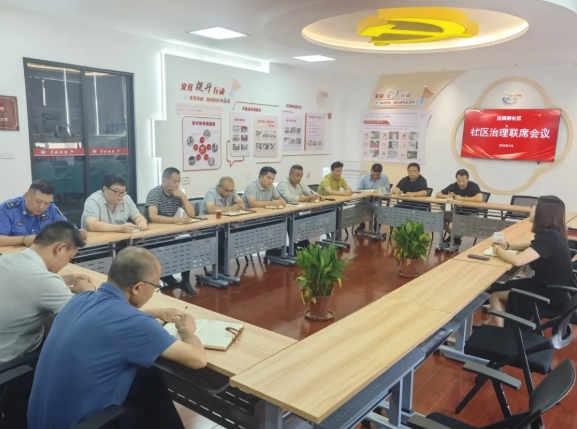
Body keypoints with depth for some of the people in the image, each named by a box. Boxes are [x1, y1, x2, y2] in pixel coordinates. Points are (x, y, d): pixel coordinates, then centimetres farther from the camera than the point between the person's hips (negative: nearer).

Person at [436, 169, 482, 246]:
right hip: (457, 212, 5)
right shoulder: (453, 186, -1)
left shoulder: (473, 186, -15)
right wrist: (447, 196, -19)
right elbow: (438, 194, 3)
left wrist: (462, 198, -25)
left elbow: (479, 199, -33)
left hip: (471, 213, -5)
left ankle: (456, 237, -5)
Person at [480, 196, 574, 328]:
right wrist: (508, 246, 4)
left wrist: (498, 250, -13)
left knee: (495, 294, 5)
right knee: (499, 287, 16)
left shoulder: (549, 237, -27)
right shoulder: (552, 233, 2)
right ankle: (494, 323, 23)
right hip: (551, 287, 9)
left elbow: (517, 260, -33)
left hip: (551, 296, -9)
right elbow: (532, 245, 20)